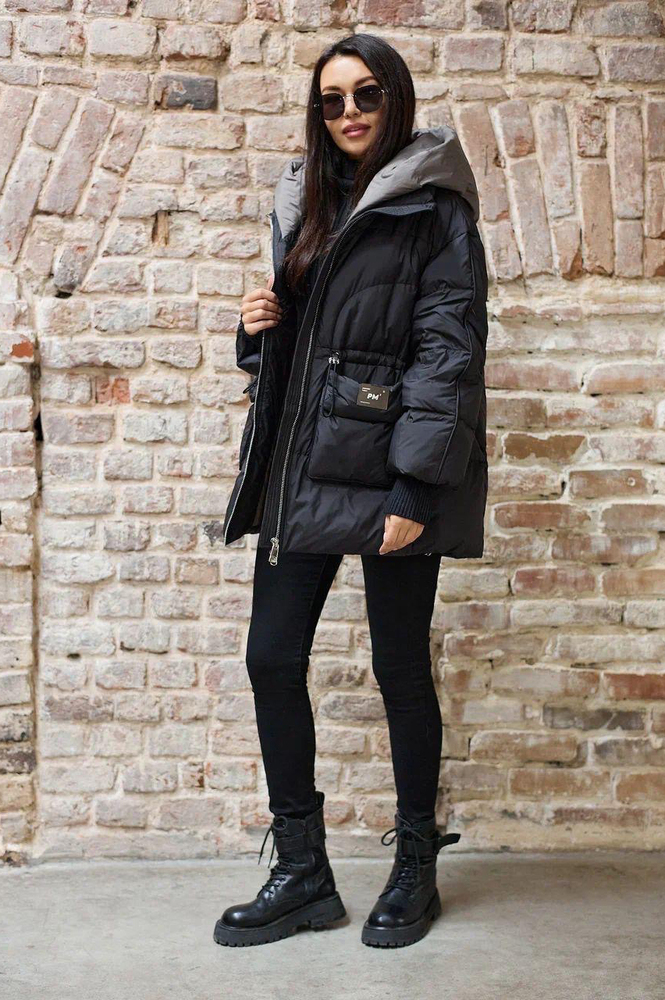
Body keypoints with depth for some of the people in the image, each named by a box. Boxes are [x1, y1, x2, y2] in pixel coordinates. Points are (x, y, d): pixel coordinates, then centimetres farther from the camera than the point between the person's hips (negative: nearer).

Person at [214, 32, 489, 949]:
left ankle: (416, 870, 22)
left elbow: (450, 348, -12)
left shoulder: (432, 209, -4)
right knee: (272, 659, 4)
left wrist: (416, 489, -19)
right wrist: (261, 324, 1)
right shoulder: (309, 203, 16)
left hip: (388, 473, -7)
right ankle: (302, 874, 18)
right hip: (300, 470, 7)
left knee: (400, 668, 3)